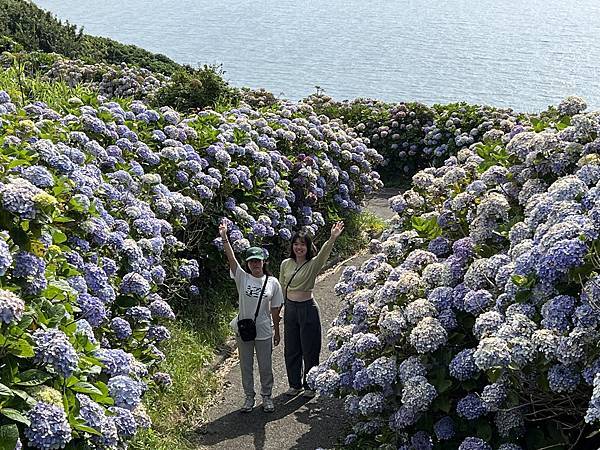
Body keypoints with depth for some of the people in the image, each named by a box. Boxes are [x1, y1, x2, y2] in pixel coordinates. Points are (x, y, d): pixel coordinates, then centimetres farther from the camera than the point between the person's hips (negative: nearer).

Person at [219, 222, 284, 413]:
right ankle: (249, 397, 29)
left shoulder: (272, 282, -3)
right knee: (246, 367, 13)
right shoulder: (242, 278, -5)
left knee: (265, 367, 11)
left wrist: (277, 332, 7)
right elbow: (231, 258, -19)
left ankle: (267, 397, 29)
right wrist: (224, 238, -31)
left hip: (264, 332, 0)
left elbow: (275, 310, 3)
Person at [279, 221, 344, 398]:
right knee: (291, 349, 14)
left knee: (309, 350, 5)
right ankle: (295, 384, 31)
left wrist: (333, 238, -51)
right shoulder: (285, 264, 3)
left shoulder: (313, 264, -11)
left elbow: (324, 253, -32)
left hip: (307, 308, -4)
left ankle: (310, 386, 21)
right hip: (289, 308, 5)